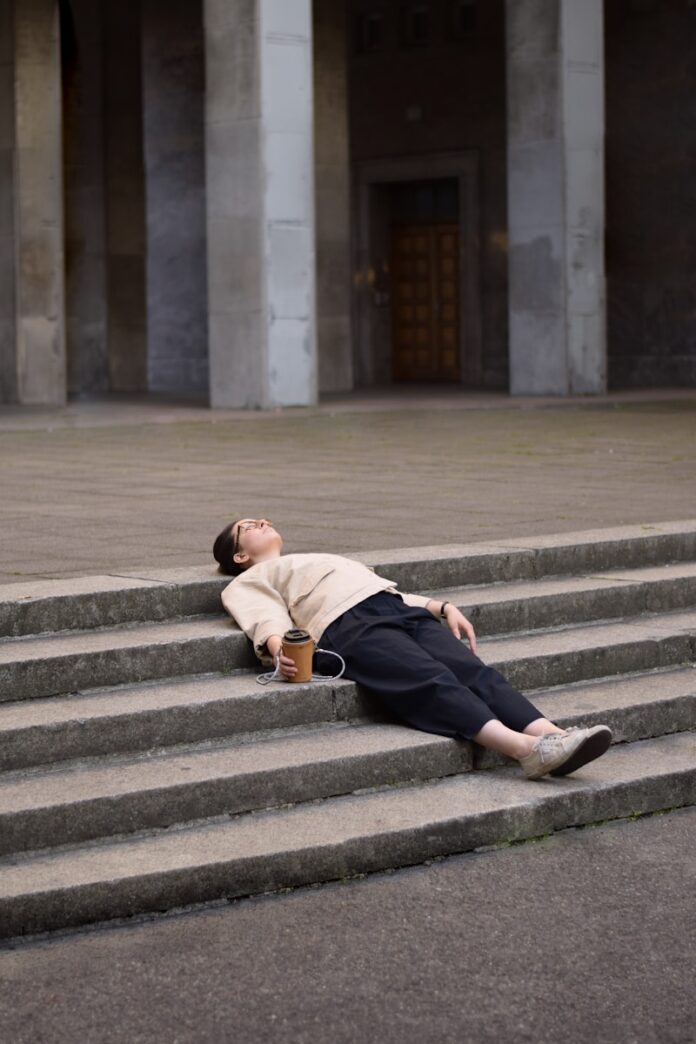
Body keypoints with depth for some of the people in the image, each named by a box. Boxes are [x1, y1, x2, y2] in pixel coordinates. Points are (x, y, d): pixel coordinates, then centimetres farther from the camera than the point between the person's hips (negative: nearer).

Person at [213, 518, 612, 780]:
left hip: (400, 608, 6)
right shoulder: (248, 583, 24)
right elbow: (266, 620, 2)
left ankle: (554, 738, -44)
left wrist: (443, 607, 19)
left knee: (474, 671, -22)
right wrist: (278, 651, -21)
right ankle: (527, 748, -52)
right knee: (431, 681, -31)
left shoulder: (326, 560, 43)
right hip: (348, 626, -6)